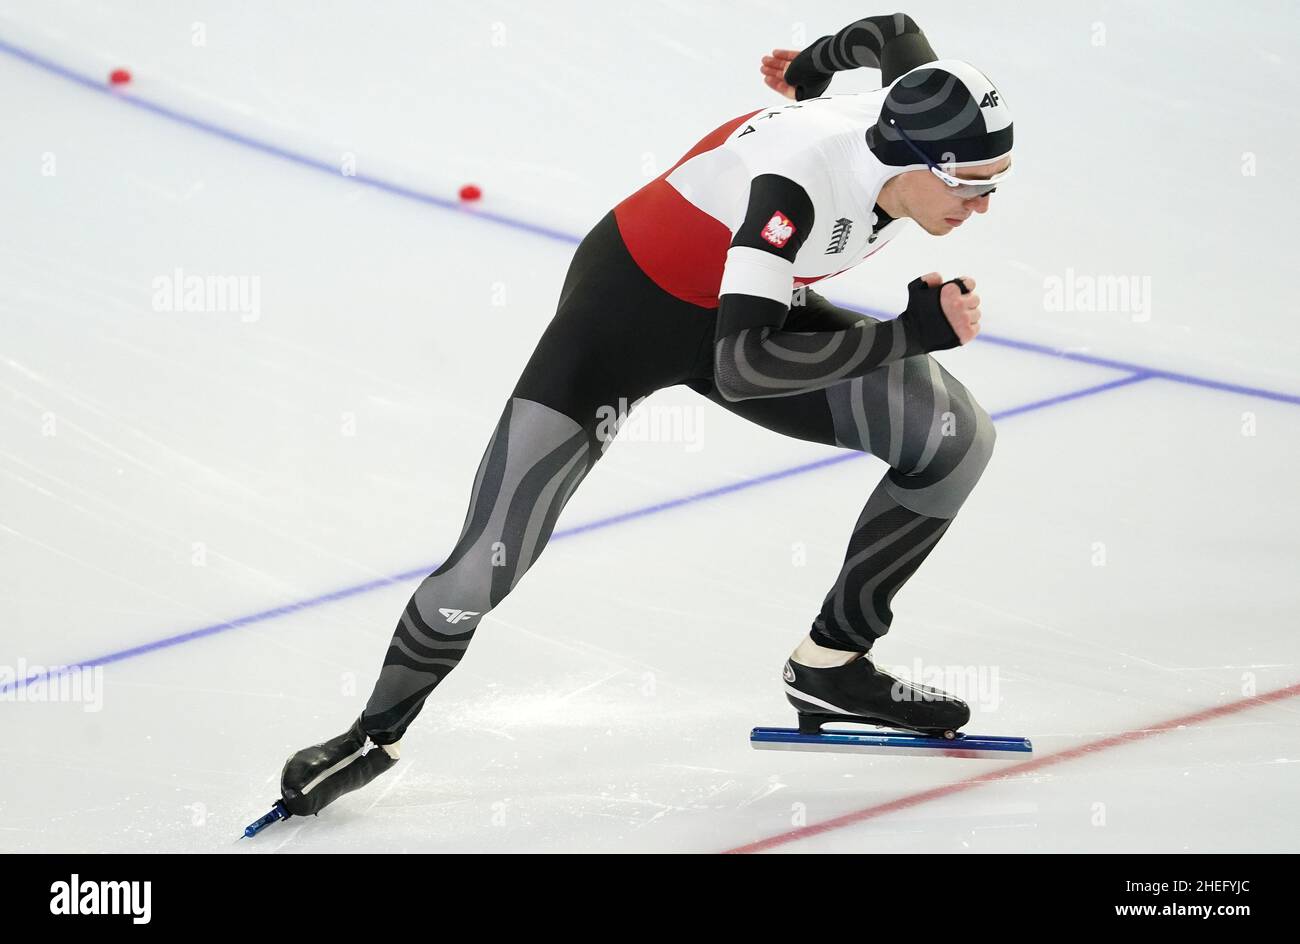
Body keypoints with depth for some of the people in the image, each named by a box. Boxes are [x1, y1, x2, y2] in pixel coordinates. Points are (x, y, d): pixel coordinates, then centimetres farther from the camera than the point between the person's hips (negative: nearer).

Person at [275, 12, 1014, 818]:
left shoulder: (916, 115, -18)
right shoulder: (795, 177, -38)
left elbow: (894, 31, 7)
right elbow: (741, 367, -47)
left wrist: (812, 69, 28)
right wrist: (913, 331, -43)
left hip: (750, 299, 7)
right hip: (628, 306, -7)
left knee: (958, 437, -6)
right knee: (491, 559, -12)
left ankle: (830, 665, 8)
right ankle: (378, 732, 16)